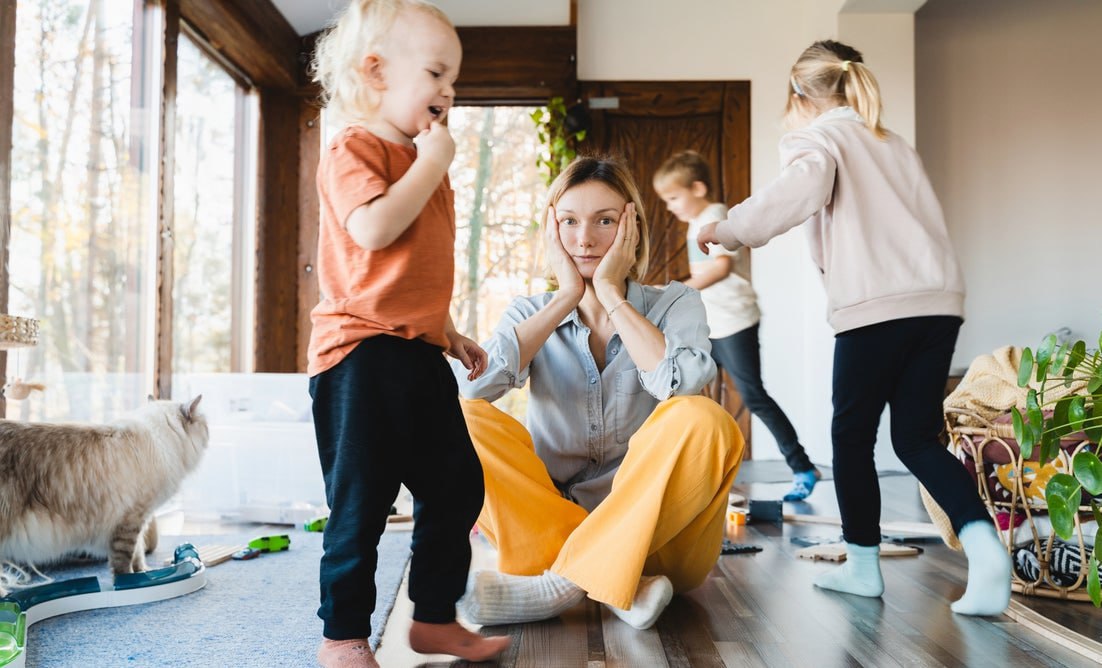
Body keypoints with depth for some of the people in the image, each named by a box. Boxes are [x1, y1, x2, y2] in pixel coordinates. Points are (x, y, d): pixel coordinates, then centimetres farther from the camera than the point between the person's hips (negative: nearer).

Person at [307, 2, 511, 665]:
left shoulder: (422, 163, 21)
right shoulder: (355, 150, -7)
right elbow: (374, 228, -27)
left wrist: (450, 333, 23)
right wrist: (432, 162, -15)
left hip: (421, 355, 9)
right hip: (363, 354, -9)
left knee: (457, 487, 12)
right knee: (361, 504, -1)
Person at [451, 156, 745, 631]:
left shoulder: (674, 304, 3)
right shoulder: (531, 315, 6)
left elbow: (681, 383, -21)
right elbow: (471, 384, -16)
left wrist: (610, 294, -12)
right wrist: (566, 298, -10)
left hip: (656, 532, -1)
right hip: (549, 521, 2)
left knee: (700, 420, -28)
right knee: (460, 419, -19)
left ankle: (562, 580, -25)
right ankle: (613, 585, -25)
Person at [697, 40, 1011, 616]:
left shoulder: (815, 138, 5)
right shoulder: (894, 145, 26)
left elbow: (801, 189, -18)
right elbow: (925, 219, 21)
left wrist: (726, 229, -9)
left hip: (875, 307, -6)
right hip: (938, 301, 6)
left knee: (852, 435, 10)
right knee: (916, 438, 11)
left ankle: (863, 564, 20)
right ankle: (983, 545, -9)